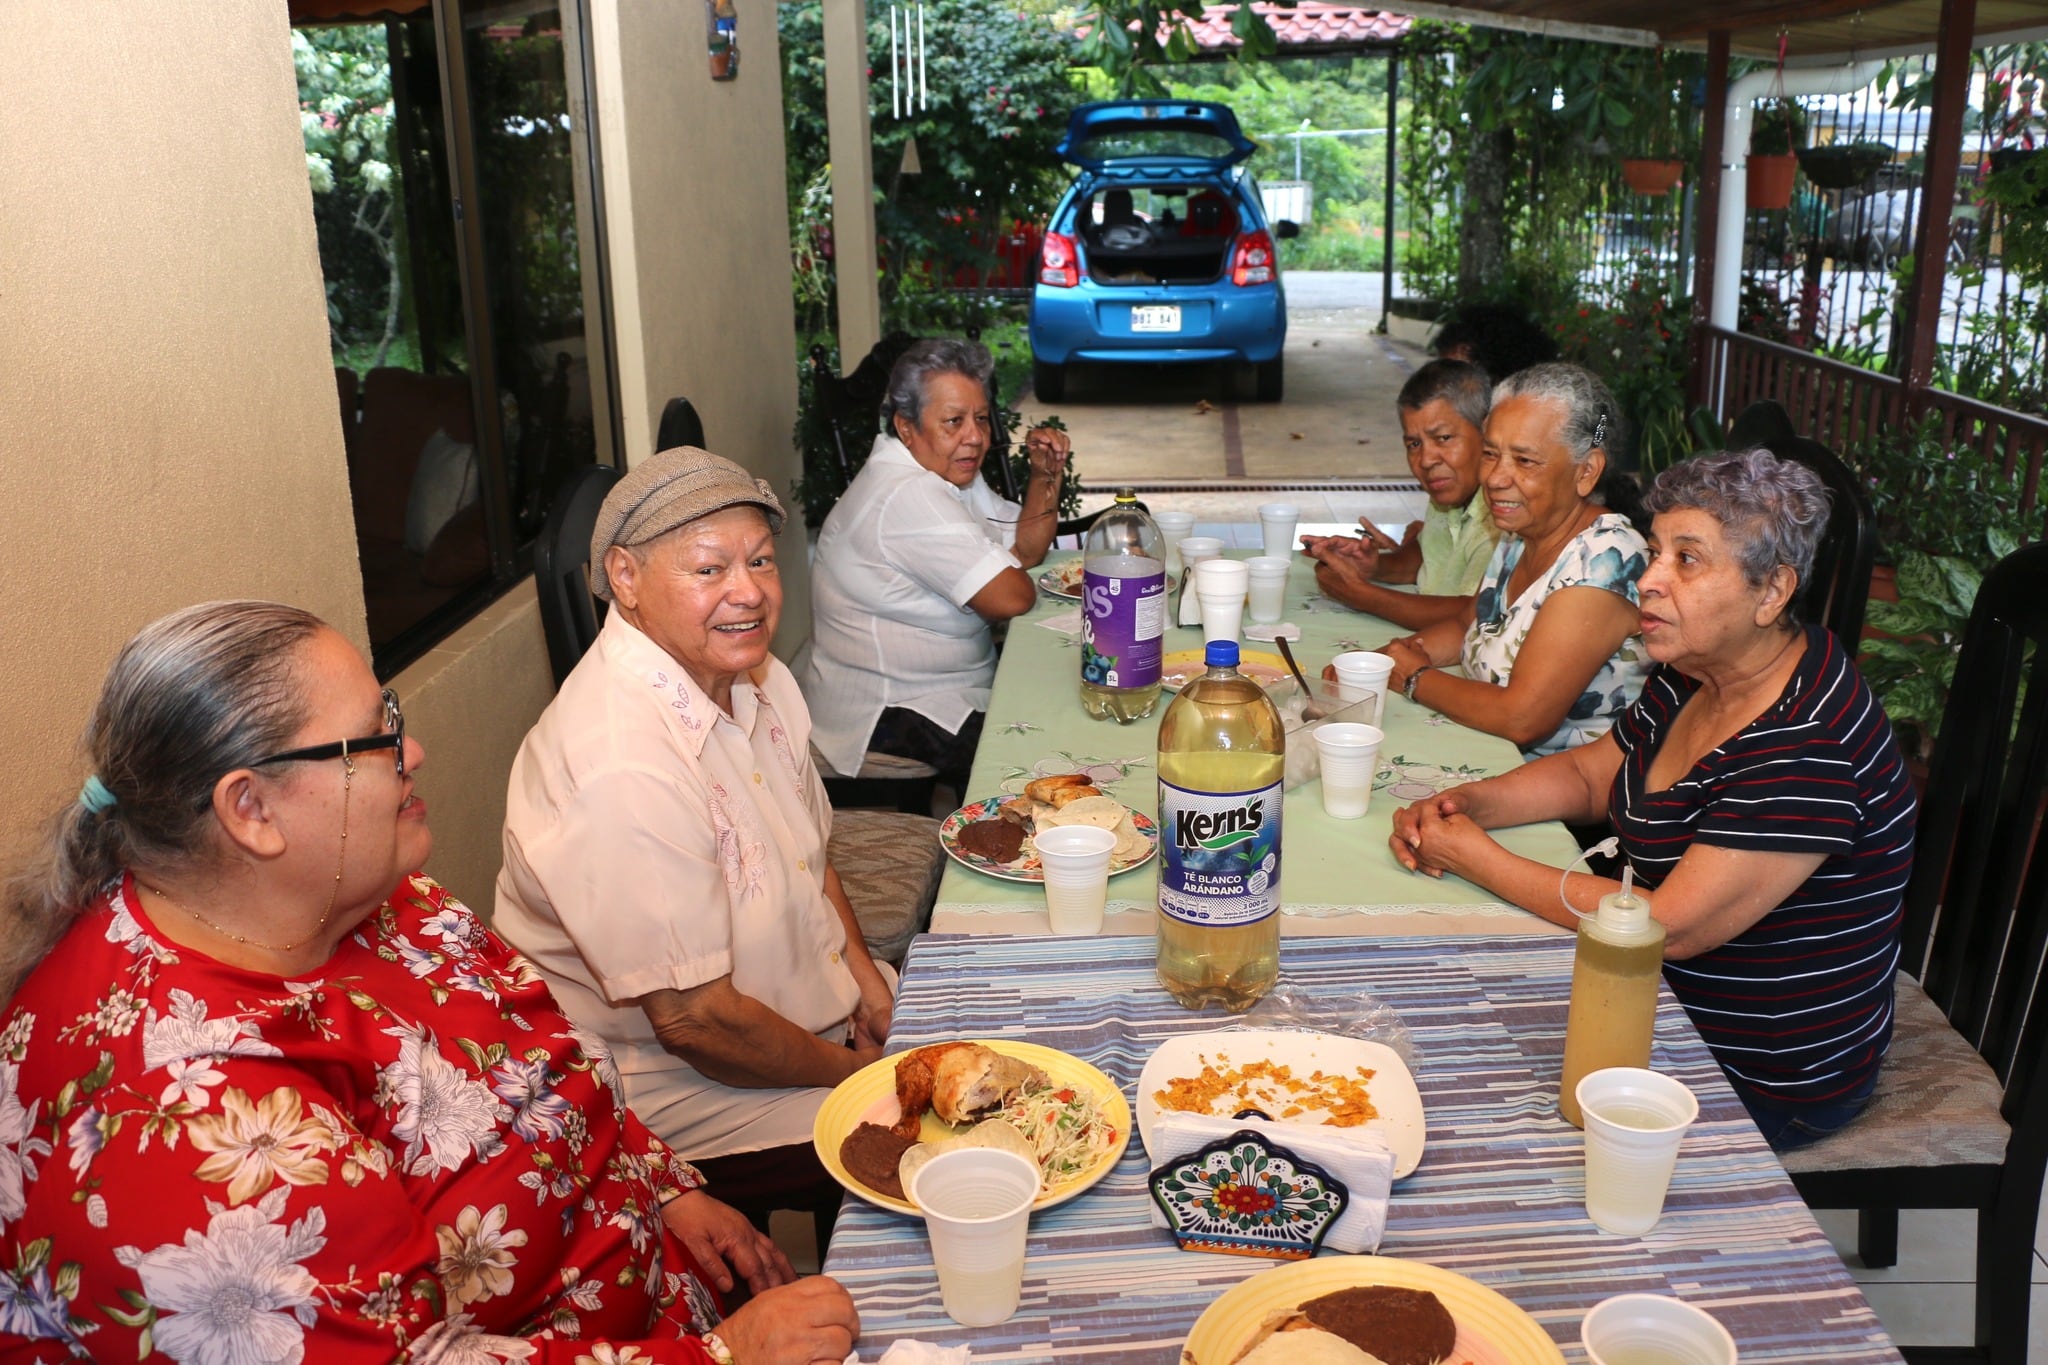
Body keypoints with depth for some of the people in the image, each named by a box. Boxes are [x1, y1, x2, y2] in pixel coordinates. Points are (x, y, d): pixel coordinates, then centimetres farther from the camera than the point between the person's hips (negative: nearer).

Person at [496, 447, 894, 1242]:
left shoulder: (749, 670, -2)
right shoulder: (622, 768, -32)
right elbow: (694, 1021, -27)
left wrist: (861, 971, -1)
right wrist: (855, 1073, -14)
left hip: (800, 1013, 9)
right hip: (673, 1084, -9)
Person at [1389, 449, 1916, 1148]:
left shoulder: (1808, 750, -31)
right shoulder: (1697, 674, -2)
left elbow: (1668, 927, -31)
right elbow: (1590, 773, 12)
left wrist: (1474, 856, -24)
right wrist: (1466, 803, -7)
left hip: (1763, 1084, -8)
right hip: (1672, 998, 8)